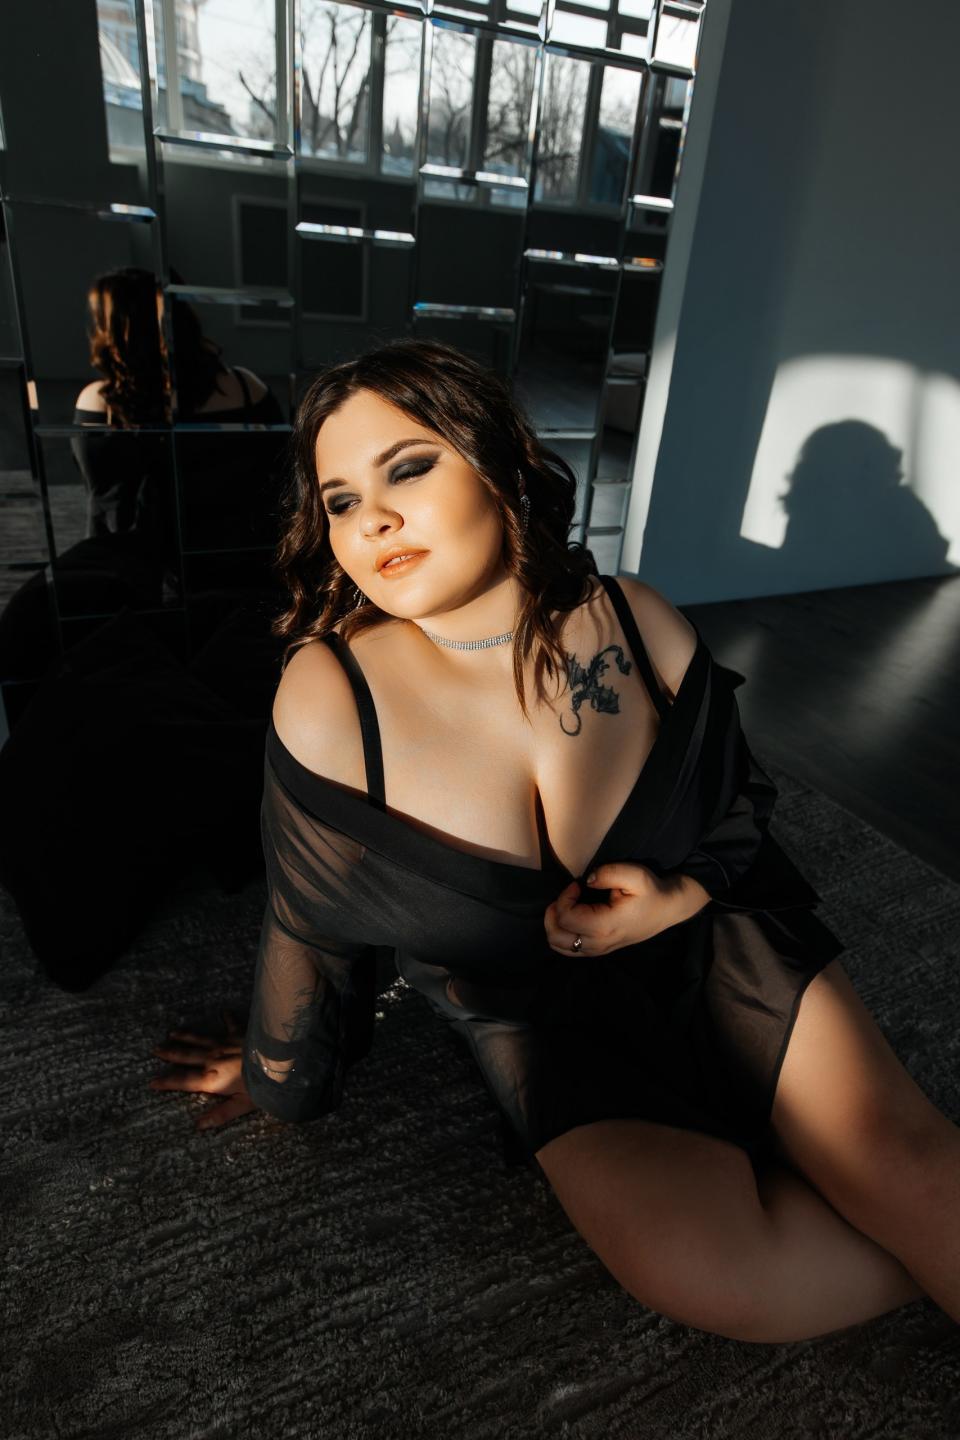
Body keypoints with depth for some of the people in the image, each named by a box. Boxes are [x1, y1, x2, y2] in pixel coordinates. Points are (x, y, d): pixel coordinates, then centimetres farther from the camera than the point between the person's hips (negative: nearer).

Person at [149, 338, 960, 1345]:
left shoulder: (636, 625, -14)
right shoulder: (328, 697, -21)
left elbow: (741, 808, 3)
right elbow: (311, 925, -4)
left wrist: (683, 897, -17)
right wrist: (277, 1074, 11)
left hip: (704, 933, 2)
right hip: (536, 1009, -1)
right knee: (704, 1272, -20)